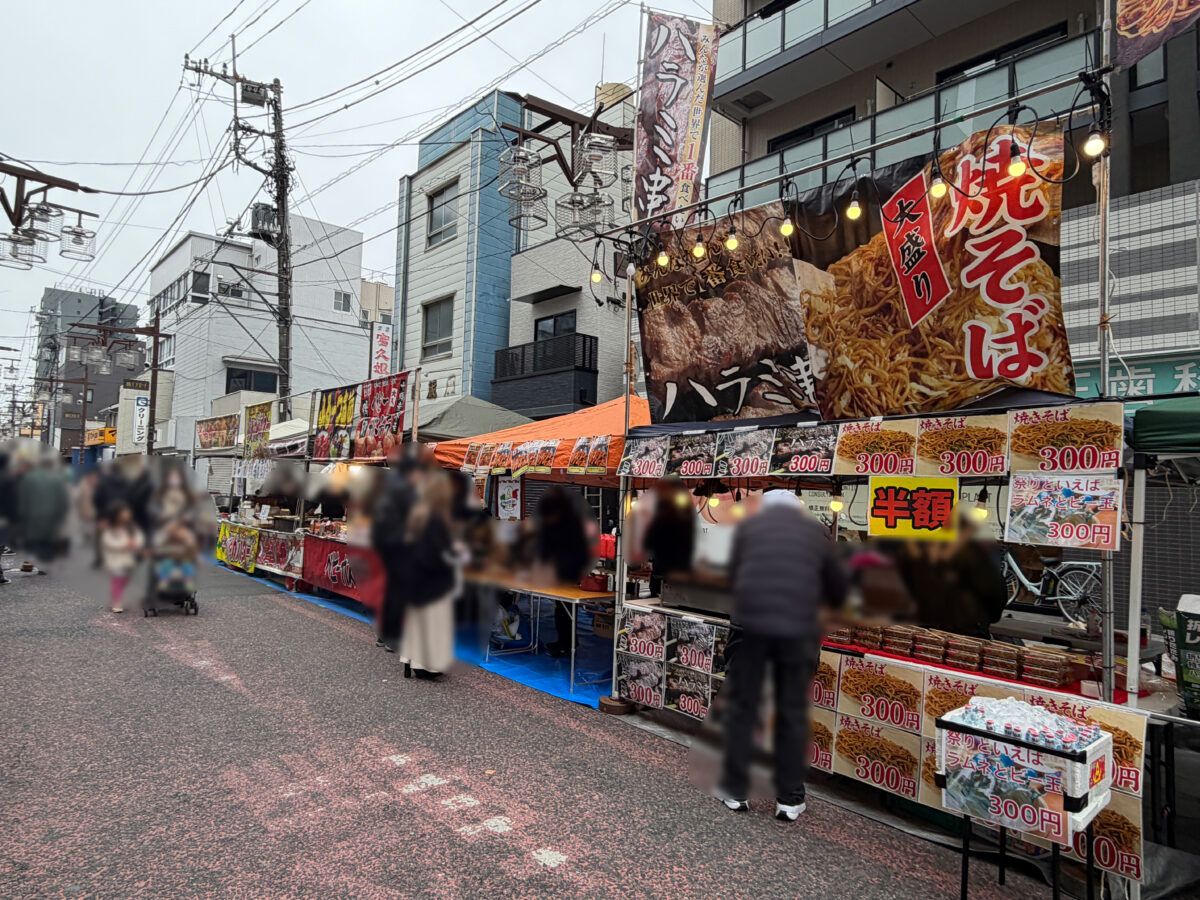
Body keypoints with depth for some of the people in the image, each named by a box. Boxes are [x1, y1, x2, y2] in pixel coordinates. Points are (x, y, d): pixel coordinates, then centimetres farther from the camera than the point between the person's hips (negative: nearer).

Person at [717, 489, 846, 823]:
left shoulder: (748, 526, 15)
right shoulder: (816, 530, 17)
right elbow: (837, 590, 21)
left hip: (750, 622, 0)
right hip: (798, 627, 1)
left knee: (742, 707, 12)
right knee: (793, 713, 12)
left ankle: (735, 790, 22)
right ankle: (790, 799, 21)